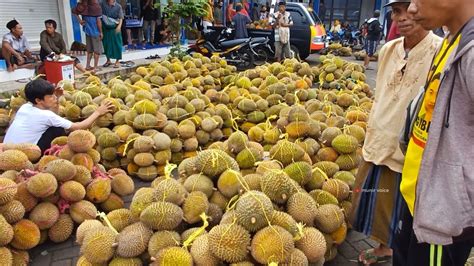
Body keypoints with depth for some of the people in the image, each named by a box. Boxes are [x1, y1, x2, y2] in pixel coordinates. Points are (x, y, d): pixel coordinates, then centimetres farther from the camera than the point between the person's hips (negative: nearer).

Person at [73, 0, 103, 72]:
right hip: (95, 31, -6)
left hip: (88, 31, 6)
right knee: (97, 50, 4)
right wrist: (101, 32, -8)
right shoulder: (97, 7, -14)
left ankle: (88, 65, 18)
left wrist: (80, 20, 6)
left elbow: (74, 11, 8)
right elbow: (98, 21, -15)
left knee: (89, 49, 16)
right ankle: (95, 67, 5)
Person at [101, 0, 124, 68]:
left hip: (115, 28, -3)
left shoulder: (118, 6, -8)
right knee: (106, 44, 11)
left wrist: (119, 26, -24)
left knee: (116, 44, 2)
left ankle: (117, 61, 16)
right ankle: (108, 60, 28)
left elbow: (121, 18, -8)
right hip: (105, 28, 3)